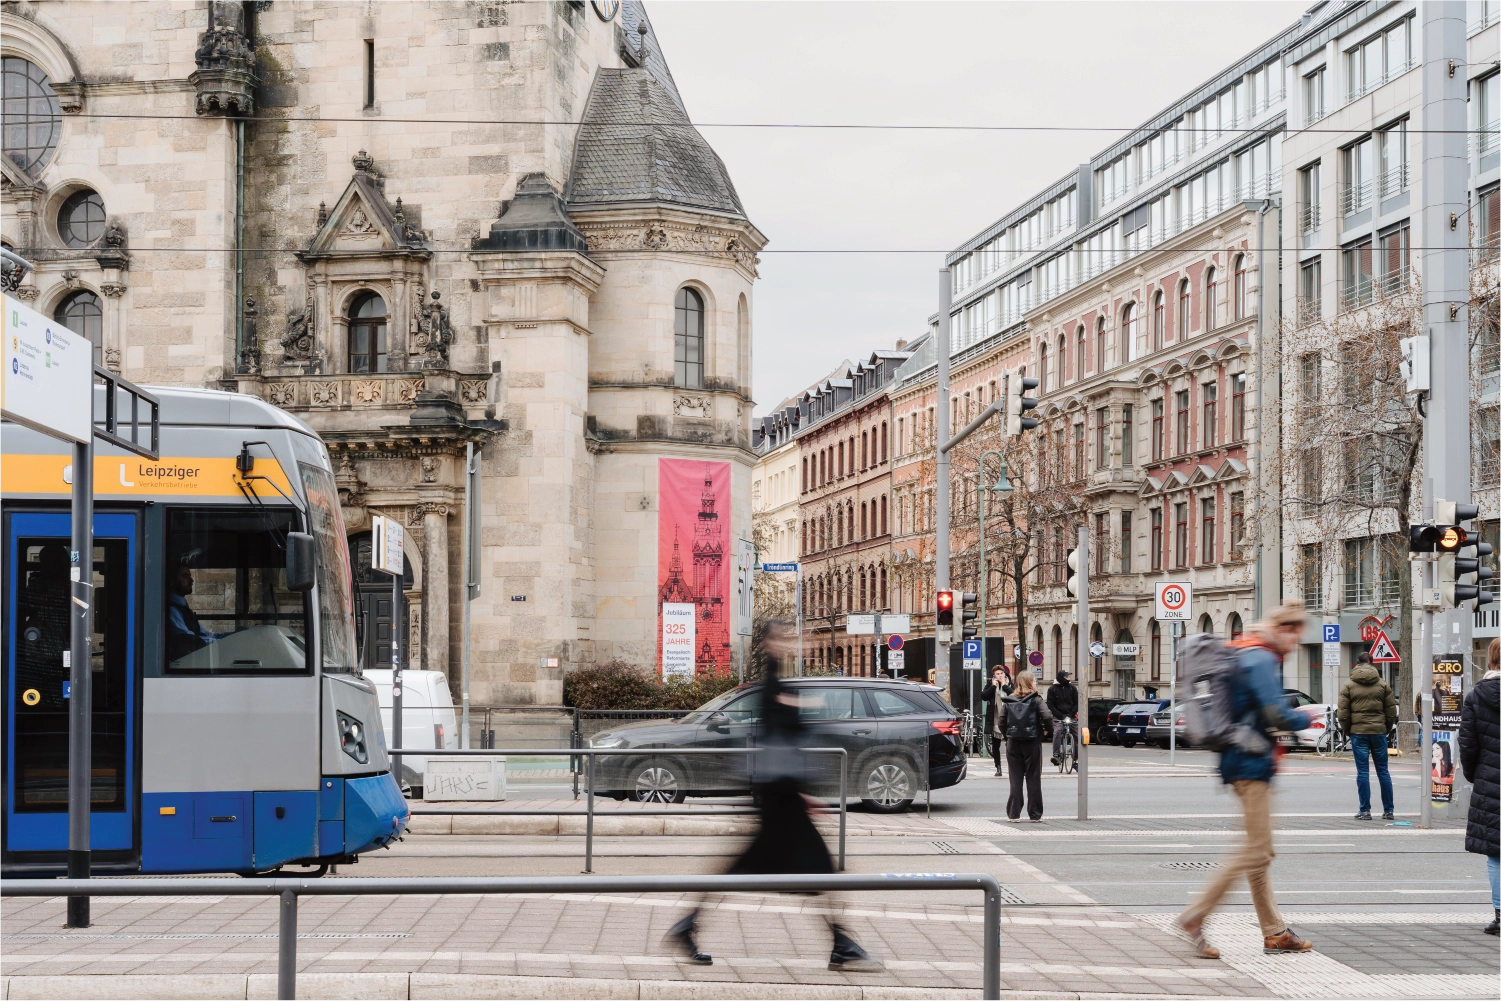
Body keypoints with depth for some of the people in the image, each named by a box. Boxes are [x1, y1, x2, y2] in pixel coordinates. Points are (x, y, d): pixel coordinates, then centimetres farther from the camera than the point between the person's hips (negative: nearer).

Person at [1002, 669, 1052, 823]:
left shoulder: (1009, 701, 3)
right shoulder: (1036, 700, -7)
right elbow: (1047, 717, -18)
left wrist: (1008, 735, 11)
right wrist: (1045, 729, 1)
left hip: (1013, 743, 2)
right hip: (1032, 743, -2)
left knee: (1015, 780, 6)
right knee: (1033, 779, 6)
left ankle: (1014, 814, 4)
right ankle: (1035, 815, 8)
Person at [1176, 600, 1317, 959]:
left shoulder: (1242, 652, 17)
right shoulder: (1262, 659, -14)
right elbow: (1277, 716, -20)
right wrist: (1305, 718, -1)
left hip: (1241, 760, 11)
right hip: (1251, 763, -11)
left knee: (1260, 851, 12)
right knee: (1257, 852, -9)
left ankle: (1274, 932, 17)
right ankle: (1195, 917, -9)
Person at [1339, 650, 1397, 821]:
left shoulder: (1348, 686, 1)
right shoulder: (1383, 685, 6)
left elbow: (1343, 713, -2)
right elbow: (1391, 711, 5)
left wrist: (1348, 731, 10)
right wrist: (1386, 729, 14)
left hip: (1358, 732, -2)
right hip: (1379, 732, 2)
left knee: (1362, 771, 0)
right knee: (1383, 771, 7)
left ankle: (1365, 810, 0)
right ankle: (1388, 811, 8)